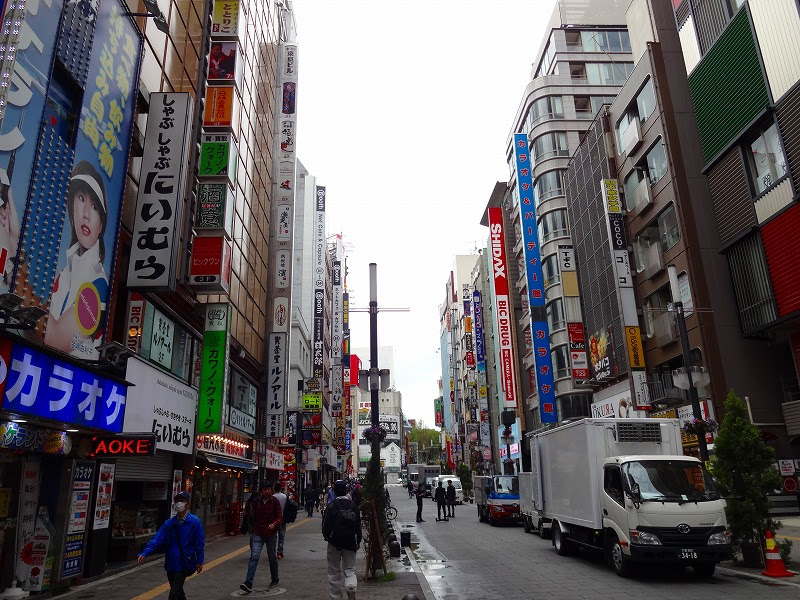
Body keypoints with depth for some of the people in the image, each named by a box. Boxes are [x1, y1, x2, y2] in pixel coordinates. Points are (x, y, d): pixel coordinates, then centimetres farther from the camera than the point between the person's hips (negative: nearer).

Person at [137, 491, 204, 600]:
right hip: (171, 564, 5)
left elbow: (200, 543, -5)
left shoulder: (194, 522, -8)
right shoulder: (169, 523, 4)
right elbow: (157, 539, -5)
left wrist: (199, 561, -6)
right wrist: (144, 553, -19)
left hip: (184, 564, -5)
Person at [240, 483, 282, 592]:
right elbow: (252, 516, 14)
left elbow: (280, 517, -7)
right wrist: (254, 527, 11)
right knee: (254, 556, -11)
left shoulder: (275, 501, -6)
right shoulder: (256, 501, 2)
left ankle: (275, 579, 29)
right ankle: (248, 583, -12)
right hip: (258, 534, 1)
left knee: (272, 557, 11)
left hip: (271, 533, -1)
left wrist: (274, 524, -25)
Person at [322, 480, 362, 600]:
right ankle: (351, 588, -15)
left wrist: (326, 536, 9)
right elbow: (358, 525, 6)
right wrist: (358, 541, 15)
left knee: (334, 572, 12)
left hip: (335, 542, -2)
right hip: (350, 543, 3)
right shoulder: (353, 505, 0)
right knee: (349, 569, 11)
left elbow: (326, 524, -10)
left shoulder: (332, 506, -12)